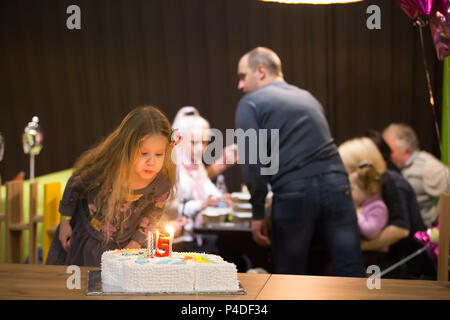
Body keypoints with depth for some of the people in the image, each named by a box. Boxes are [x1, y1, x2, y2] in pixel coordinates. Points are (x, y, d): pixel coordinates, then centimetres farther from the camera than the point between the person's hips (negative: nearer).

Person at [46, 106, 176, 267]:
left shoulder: (163, 183, -26)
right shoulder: (104, 169, -34)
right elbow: (75, 185, -11)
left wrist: (136, 243, -4)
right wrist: (65, 221, 0)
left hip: (123, 244, 1)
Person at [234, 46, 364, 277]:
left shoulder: (250, 103, 6)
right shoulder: (308, 97, 23)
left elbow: (251, 161, -5)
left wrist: (258, 213, -2)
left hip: (293, 194, -4)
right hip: (336, 185, 4)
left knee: (292, 276, 10)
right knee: (350, 271, 3)